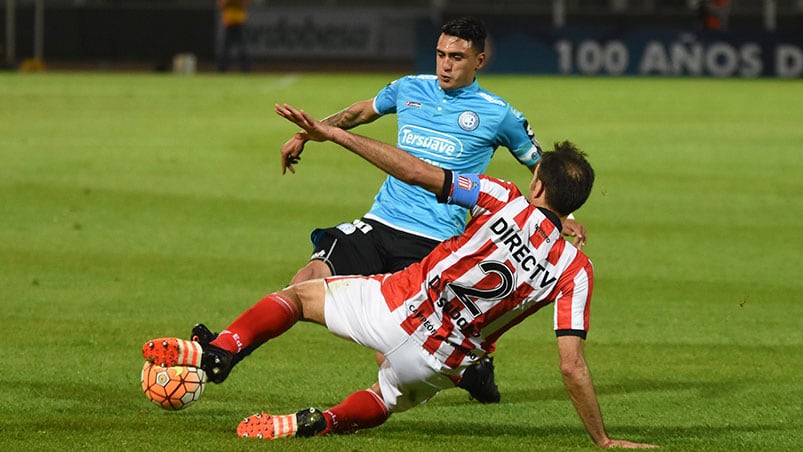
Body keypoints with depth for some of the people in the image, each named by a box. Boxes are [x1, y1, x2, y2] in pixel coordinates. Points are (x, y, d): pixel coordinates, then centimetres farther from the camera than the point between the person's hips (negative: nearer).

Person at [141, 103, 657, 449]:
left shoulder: (506, 201, -9)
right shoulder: (576, 271, -6)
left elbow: (416, 172, -12)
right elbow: (572, 366, -12)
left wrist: (328, 132, -8)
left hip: (398, 307, -2)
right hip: (438, 364, 2)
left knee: (299, 294, 20)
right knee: (381, 402, 32)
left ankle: (219, 351, -5)